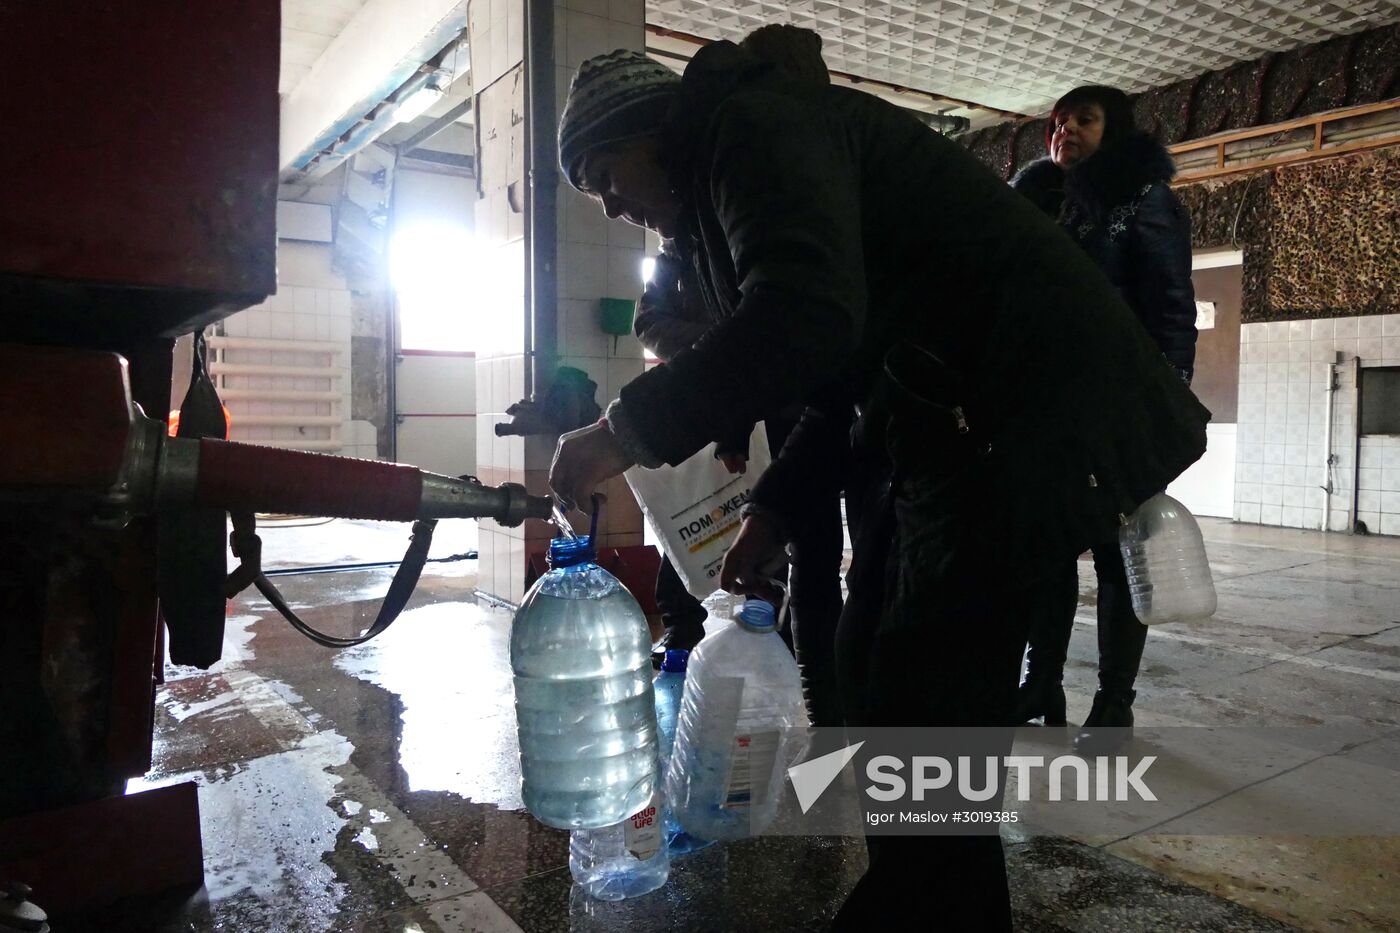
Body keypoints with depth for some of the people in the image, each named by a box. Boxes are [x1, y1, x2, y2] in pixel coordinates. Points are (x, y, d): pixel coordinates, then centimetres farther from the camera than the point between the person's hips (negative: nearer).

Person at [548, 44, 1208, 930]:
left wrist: (629, 428, -18)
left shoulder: (756, 123, -10)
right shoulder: (728, 179, 21)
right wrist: (772, 508, 17)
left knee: (928, 701, -7)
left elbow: (806, 319, -29)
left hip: (1025, 414, -11)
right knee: (874, 666, 15)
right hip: (953, 426, 11)